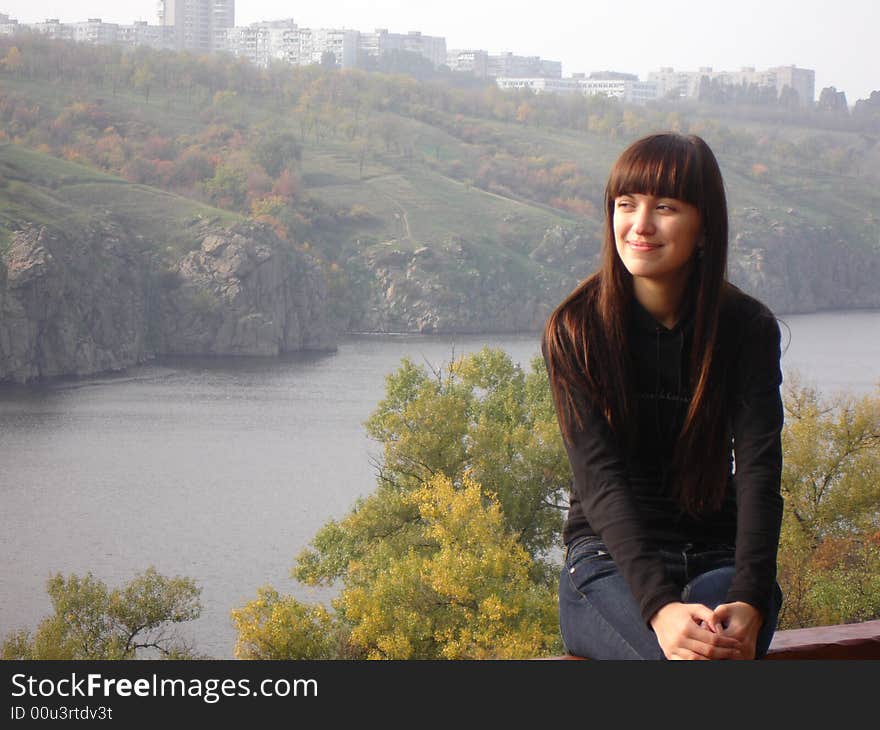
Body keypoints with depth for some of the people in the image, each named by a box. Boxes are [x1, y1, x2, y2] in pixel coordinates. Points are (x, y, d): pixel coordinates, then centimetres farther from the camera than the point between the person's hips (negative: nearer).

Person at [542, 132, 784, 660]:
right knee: (682, 654, -34)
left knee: (718, 653, -33)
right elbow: (600, 478, -15)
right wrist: (660, 605, -31)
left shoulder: (748, 329, 0)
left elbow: (758, 470, -10)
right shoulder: (576, 329, -5)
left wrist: (749, 600, -29)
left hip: (717, 557, 2)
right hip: (607, 558, -1)